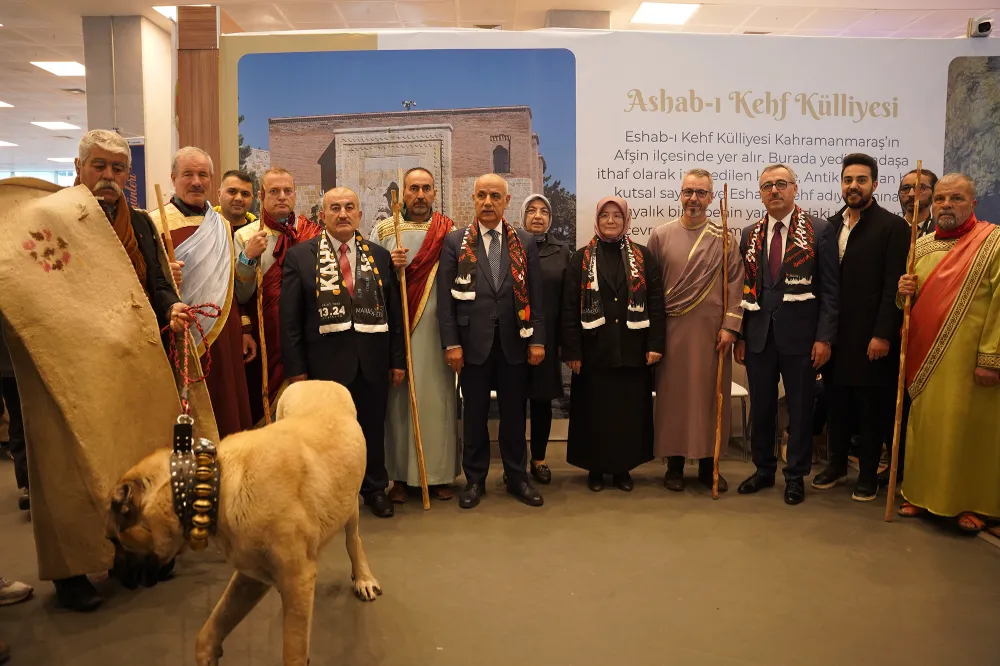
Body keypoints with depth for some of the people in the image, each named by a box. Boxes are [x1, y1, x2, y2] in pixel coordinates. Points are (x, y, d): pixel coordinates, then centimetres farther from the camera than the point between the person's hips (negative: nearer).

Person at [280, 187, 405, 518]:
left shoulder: (380, 255, 6)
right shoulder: (300, 256, -2)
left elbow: (394, 311, 7)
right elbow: (289, 318, -4)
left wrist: (398, 360, 5)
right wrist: (296, 368, -8)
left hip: (372, 361, 2)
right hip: (326, 361, -2)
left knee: (372, 428, 13)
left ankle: (375, 489, 32)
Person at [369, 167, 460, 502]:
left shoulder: (449, 232, 8)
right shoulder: (383, 230, 10)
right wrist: (388, 265, -13)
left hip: (436, 328, 0)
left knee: (437, 397, 2)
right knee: (398, 397, 2)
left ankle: (440, 474, 13)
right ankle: (400, 475, 13)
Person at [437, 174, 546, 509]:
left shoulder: (525, 241, 5)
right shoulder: (455, 241, 1)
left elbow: (535, 294, 4)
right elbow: (445, 298, -2)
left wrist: (537, 340, -1)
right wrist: (451, 343, -8)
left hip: (514, 342, 1)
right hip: (473, 342, -1)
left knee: (514, 413, 10)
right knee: (474, 414, 9)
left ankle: (517, 477, 24)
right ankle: (475, 479, 23)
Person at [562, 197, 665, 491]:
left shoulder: (643, 257, 5)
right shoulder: (581, 258, 3)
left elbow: (656, 303, 3)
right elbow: (569, 307, -1)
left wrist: (655, 344, -6)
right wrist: (572, 350, -8)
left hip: (632, 349, 1)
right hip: (595, 349, -1)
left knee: (629, 409, 7)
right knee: (595, 410, 6)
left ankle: (623, 468, 21)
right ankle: (595, 468, 20)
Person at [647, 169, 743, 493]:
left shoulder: (724, 239, 3)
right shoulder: (661, 235, 4)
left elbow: (735, 287, 1)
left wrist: (730, 327, -7)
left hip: (712, 329, 0)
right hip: (672, 329, 0)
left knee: (710, 395, 6)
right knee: (673, 394, 5)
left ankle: (708, 464, 19)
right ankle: (674, 464, 17)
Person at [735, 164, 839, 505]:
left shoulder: (820, 230, -2)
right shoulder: (750, 234, 9)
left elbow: (830, 290, -5)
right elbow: (744, 289, 10)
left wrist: (824, 337, -10)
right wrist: (740, 336, 6)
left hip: (800, 335, -3)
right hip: (758, 335, 3)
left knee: (799, 410, 8)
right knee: (761, 408, 12)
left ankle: (796, 476, 23)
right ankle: (764, 469, 28)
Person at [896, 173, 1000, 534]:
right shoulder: (922, 245, 11)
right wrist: (904, 292, -4)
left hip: (968, 361, -5)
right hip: (924, 357, 5)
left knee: (967, 429, 2)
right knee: (924, 426, 10)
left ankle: (970, 503, 17)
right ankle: (922, 493, 23)